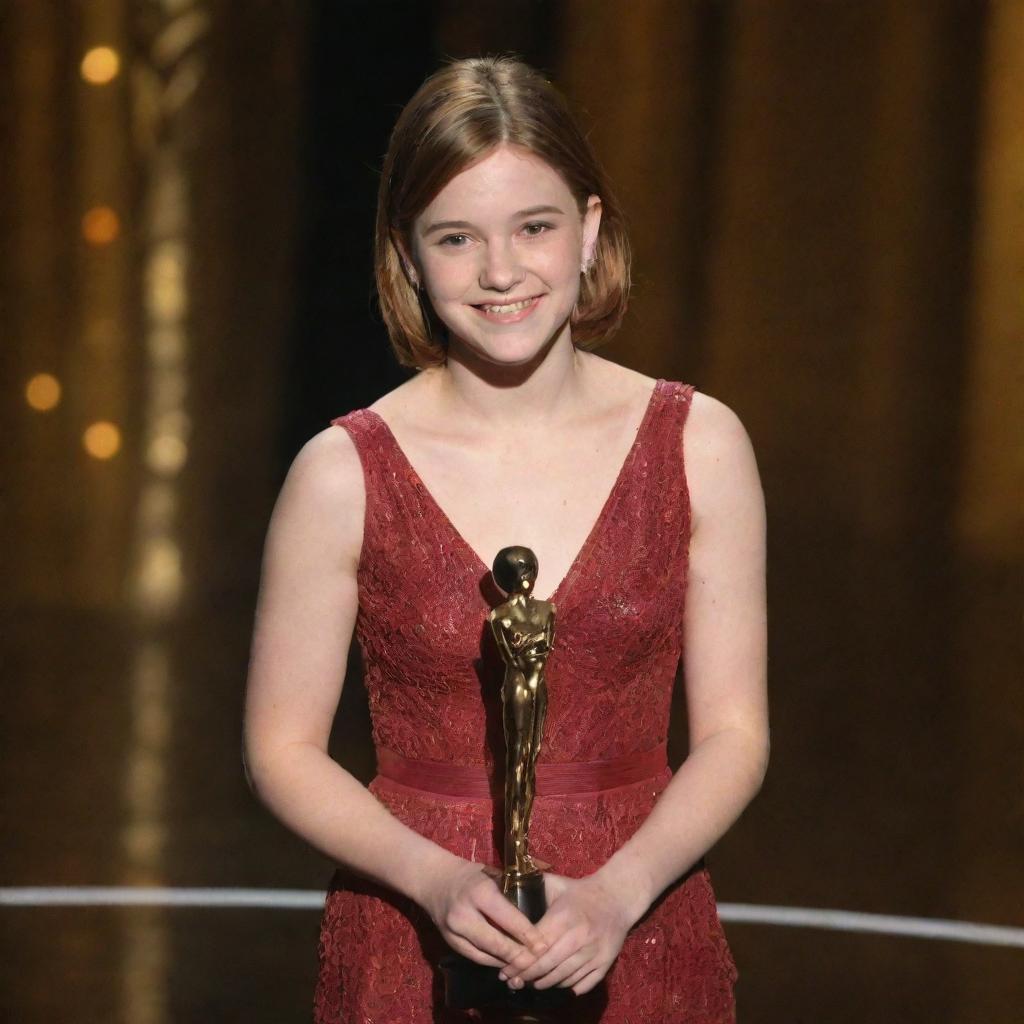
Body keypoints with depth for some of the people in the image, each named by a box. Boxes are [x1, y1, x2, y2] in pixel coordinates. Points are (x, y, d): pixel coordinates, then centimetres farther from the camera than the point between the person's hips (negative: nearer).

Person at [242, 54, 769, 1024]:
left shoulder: (700, 445, -4)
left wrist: (618, 891, -17)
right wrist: (436, 880, -18)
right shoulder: (345, 473, -8)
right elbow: (283, 749, -3)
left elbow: (732, 733, -2)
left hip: (637, 936, 1)